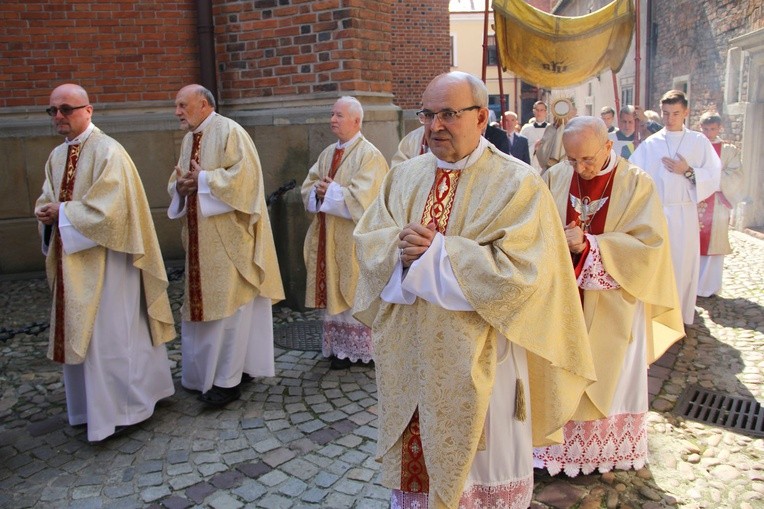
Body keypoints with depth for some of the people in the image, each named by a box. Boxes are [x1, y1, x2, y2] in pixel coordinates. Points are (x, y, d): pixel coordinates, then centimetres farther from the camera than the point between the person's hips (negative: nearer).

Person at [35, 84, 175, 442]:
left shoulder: (107, 152, -14)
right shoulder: (57, 156, 12)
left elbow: (108, 209, -21)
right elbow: (48, 200, 16)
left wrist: (62, 212, -13)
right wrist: (47, 213, -7)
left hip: (104, 258, -8)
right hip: (71, 259, 8)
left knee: (109, 331, 0)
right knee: (79, 331, 14)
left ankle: (122, 407, 16)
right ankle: (92, 404, 30)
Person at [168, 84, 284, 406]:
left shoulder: (229, 131, -8)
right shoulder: (189, 139, 16)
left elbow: (244, 174, -18)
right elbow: (177, 180, 18)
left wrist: (202, 180, -16)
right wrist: (181, 185, -5)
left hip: (228, 235, -8)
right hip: (200, 238, 8)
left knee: (228, 304, -4)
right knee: (204, 303, 12)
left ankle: (228, 380, 4)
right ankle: (210, 371, 24)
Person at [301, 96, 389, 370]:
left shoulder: (369, 155, -10)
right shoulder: (328, 153, 14)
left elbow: (363, 198, -19)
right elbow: (308, 187, 12)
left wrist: (330, 193, -13)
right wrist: (319, 191, -10)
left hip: (355, 239, -7)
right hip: (329, 237, 7)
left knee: (358, 293, 2)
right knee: (335, 292, 11)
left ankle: (361, 348, 14)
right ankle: (341, 347, 22)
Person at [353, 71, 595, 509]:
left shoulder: (518, 183, -11)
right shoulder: (404, 176, 6)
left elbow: (518, 271, -21)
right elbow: (368, 240, 4)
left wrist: (434, 252, -19)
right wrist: (400, 247, -19)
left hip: (476, 359, -4)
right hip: (409, 354, 5)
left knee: (475, 454, 13)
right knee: (413, 453, 19)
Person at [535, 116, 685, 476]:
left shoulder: (637, 184, -8)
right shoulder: (554, 178, -2)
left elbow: (648, 244, -14)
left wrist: (588, 245, -24)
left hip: (613, 307, -1)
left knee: (610, 377, 11)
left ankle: (609, 452, 30)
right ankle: (560, 448, 24)